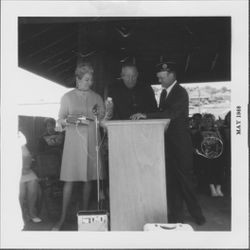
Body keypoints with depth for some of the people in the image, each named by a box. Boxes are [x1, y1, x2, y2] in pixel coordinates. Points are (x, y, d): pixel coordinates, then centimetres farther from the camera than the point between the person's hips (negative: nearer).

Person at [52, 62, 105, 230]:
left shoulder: (97, 98, 12)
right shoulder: (68, 97, 7)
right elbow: (60, 121, 6)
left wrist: (97, 116, -8)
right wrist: (68, 119, -15)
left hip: (92, 142, 2)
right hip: (73, 142, -2)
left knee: (89, 178, 4)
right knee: (69, 179, -4)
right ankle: (63, 218, 7)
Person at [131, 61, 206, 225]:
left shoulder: (181, 93, -9)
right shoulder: (164, 93, 15)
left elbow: (171, 114, -24)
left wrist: (146, 115, -27)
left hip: (180, 143, -7)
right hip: (168, 142, 7)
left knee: (184, 178, 0)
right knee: (171, 179, 9)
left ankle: (197, 215, 18)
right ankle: (177, 216, 20)